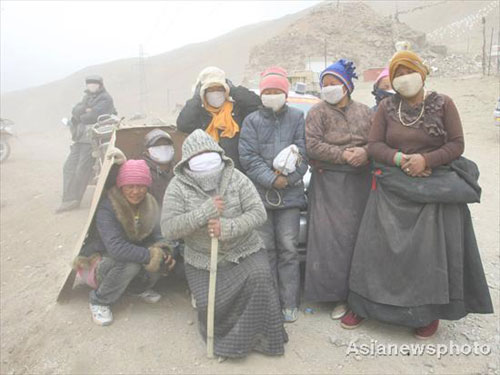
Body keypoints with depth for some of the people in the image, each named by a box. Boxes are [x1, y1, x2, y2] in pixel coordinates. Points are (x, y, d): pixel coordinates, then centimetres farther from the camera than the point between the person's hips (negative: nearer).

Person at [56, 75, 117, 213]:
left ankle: (74, 200, 1)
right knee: (69, 167, 2)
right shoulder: (87, 97, 22)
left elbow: (94, 116, -17)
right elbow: (75, 111, 6)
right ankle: (69, 199, 5)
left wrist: (79, 116, -1)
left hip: (92, 138, -8)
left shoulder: (105, 99, -3)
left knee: (82, 170, -9)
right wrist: (85, 110, -13)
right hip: (80, 138, 8)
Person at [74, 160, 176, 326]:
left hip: (132, 250, 5)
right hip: (102, 258, -5)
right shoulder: (107, 208, -29)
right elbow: (116, 247, -38)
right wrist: (149, 255, -36)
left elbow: (157, 235, -2)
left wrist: (162, 250, -24)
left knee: (163, 256, -21)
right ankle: (99, 301, -8)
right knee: (130, 264, -36)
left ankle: (140, 287, 9)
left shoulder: (149, 204, -11)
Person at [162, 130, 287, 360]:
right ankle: (220, 336, 18)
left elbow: (258, 213, -10)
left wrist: (228, 227, -27)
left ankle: (242, 338, -6)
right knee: (208, 305, -18)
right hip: (202, 260, 0)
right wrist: (204, 212, -26)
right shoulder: (178, 187, -7)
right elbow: (168, 230, -16)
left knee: (260, 277, -27)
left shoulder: (236, 179, -5)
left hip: (244, 251, 1)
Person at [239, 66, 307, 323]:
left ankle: (289, 303, 12)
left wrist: (288, 177, -13)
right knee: (265, 249, 4)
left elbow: (303, 153, 1)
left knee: (288, 249, 2)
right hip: (260, 193, 0)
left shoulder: (297, 118, 9)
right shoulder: (252, 121, 8)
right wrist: (272, 179, -13)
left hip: (290, 194, 0)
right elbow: (248, 157, -2)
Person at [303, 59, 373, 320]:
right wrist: (343, 155, -16)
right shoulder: (318, 113, 4)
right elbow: (312, 146, -9)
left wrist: (365, 152, -13)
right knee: (333, 237, -7)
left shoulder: (365, 112, 15)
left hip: (361, 182, 3)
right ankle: (339, 295, 5)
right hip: (330, 183, -3)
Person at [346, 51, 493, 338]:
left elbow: (457, 145, -2)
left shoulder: (443, 104, 1)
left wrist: (426, 159, -18)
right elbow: (375, 145, 2)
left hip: (434, 188, -1)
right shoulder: (387, 107, 6)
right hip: (393, 188, 2)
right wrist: (399, 158, -16)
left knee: (430, 250, -1)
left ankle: (429, 311, 18)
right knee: (378, 246, 3)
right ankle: (365, 305, 18)